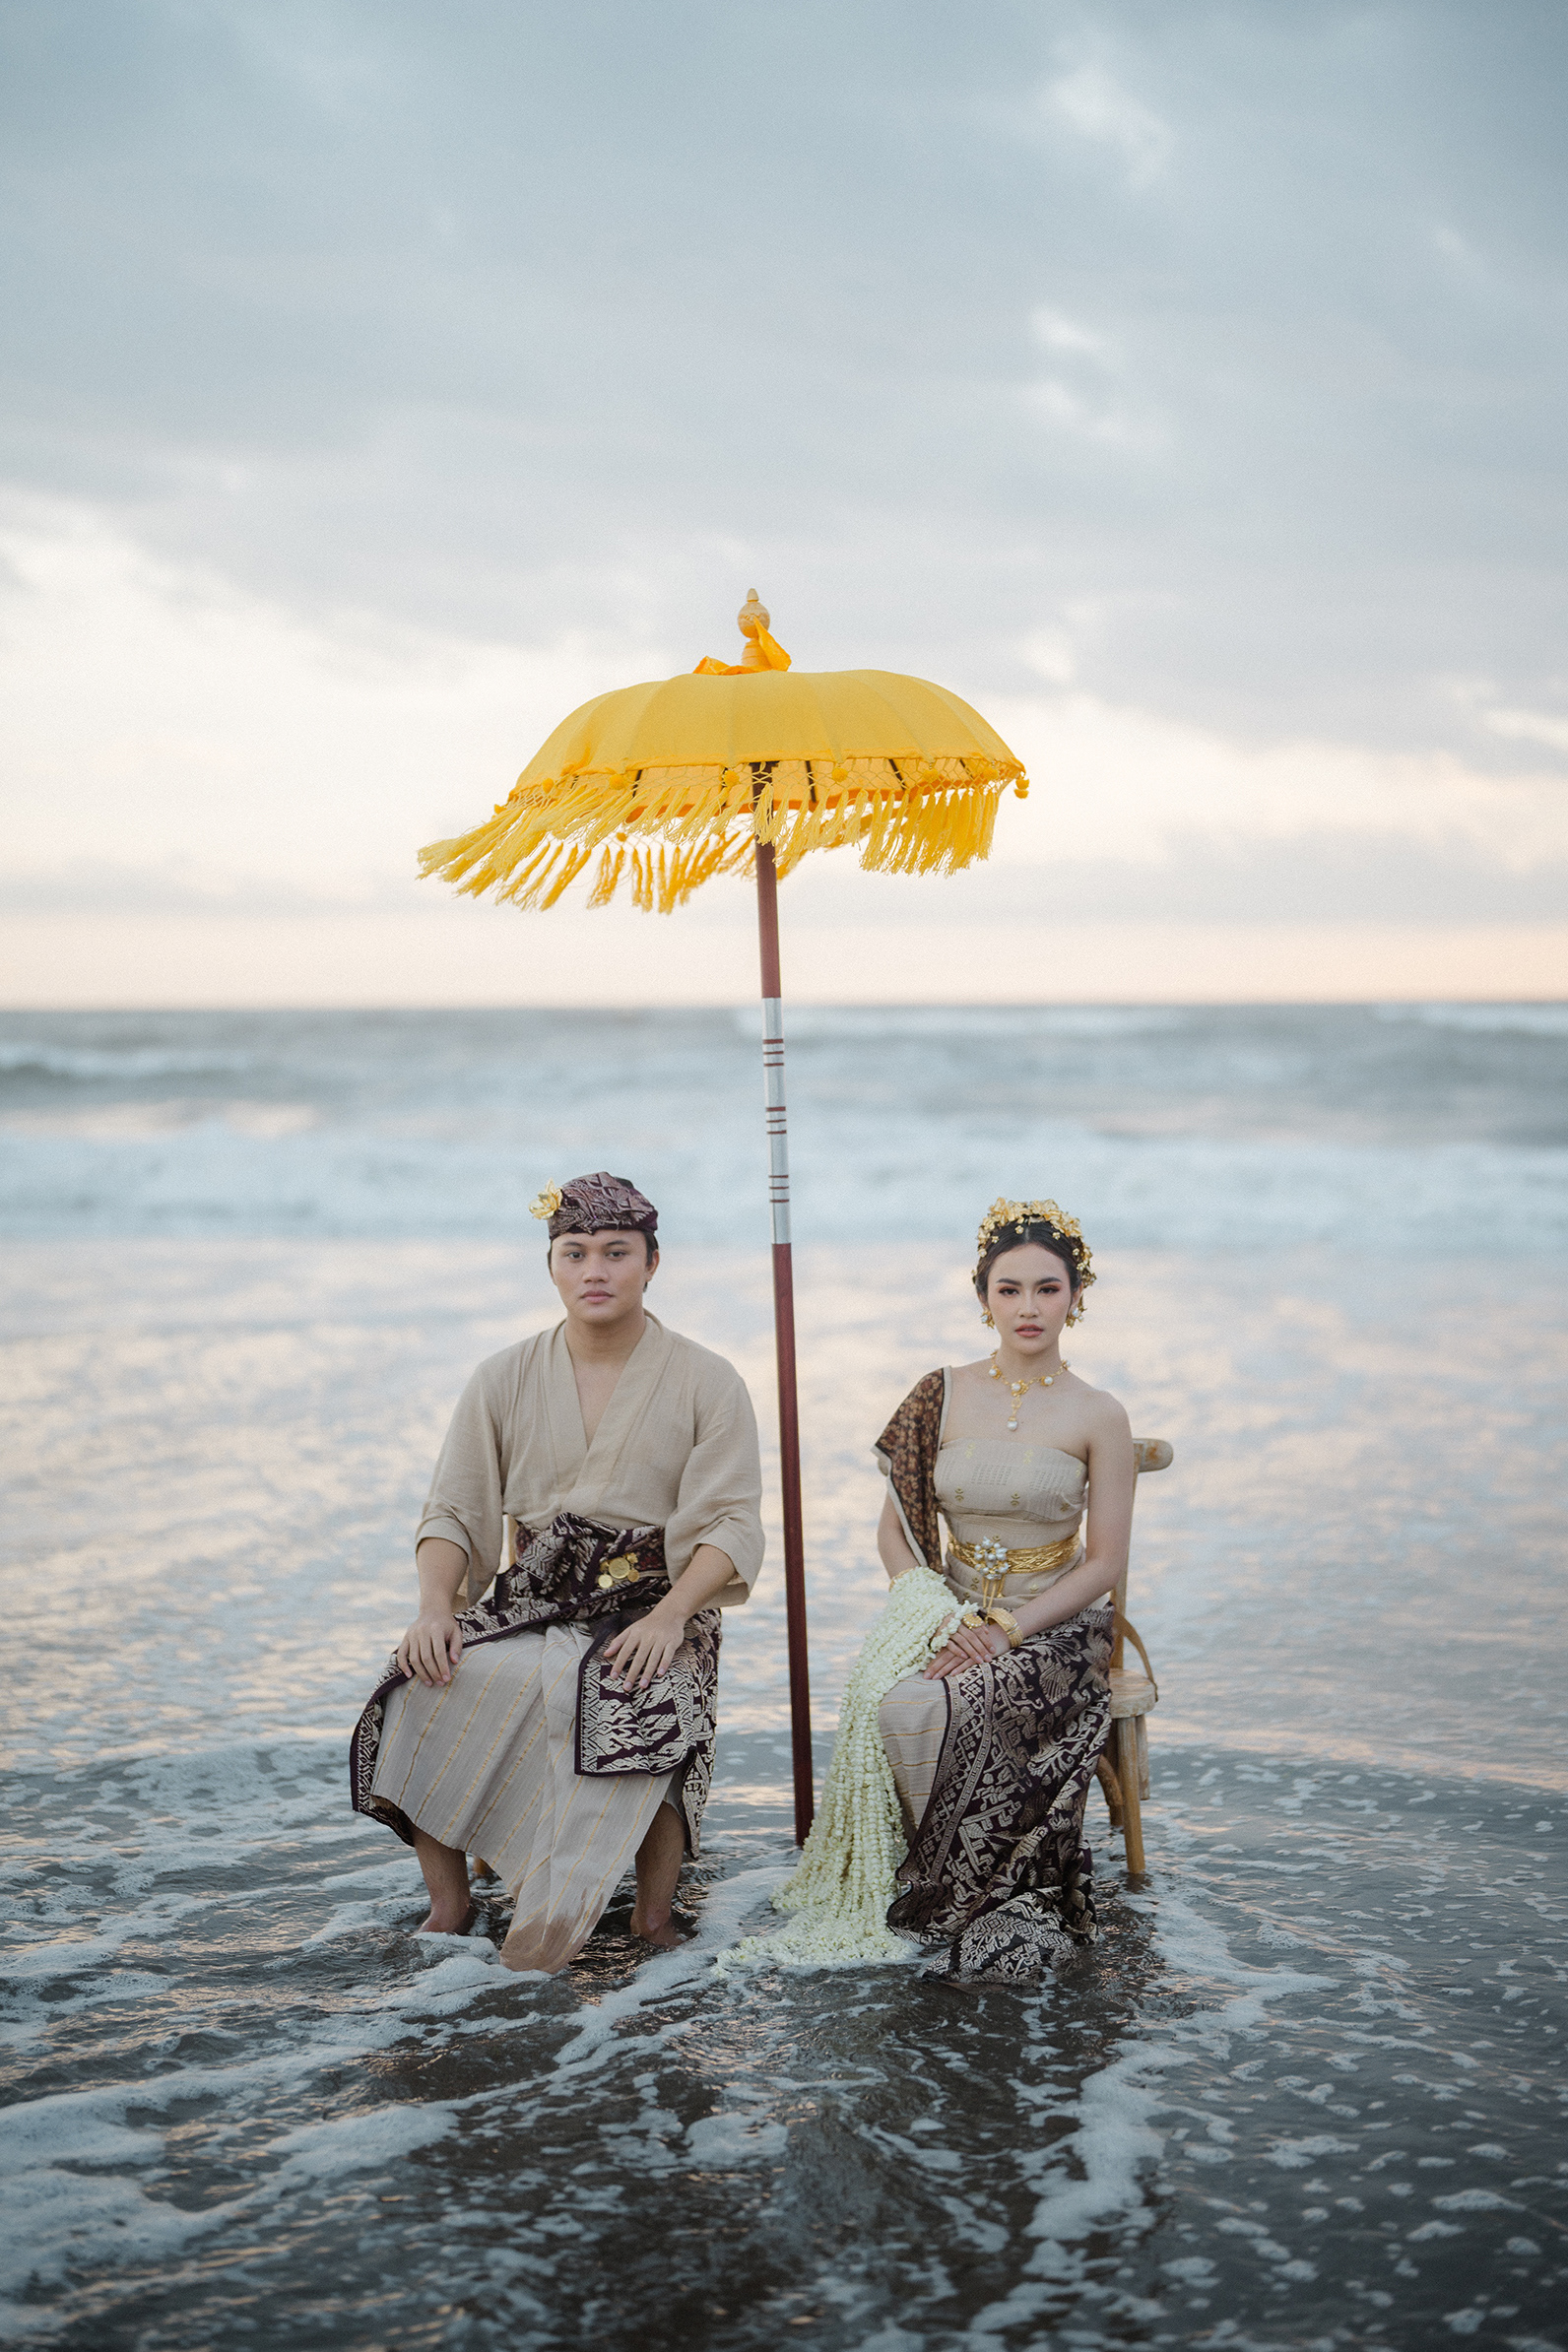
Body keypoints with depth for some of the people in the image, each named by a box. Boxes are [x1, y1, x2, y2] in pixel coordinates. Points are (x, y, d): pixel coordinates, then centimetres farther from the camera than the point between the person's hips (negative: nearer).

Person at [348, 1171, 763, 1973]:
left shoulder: (707, 1383, 4)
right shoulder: (505, 1380, 11)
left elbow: (731, 1523, -5)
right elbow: (455, 1512, 7)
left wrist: (669, 1614, -23)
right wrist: (436, 1605, -14)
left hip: (653, 1607, -2)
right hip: (527, 1604, 3)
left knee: (645, 1709, -37)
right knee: (425, 1689, -27)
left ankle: (654, 1910, -17)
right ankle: (448, 1901, -11)